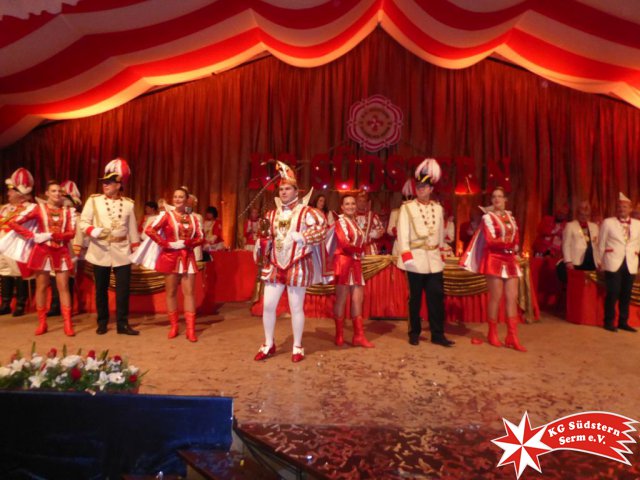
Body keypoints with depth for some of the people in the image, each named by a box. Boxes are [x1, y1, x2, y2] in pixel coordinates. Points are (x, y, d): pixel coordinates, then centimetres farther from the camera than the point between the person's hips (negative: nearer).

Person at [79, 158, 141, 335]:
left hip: (122, 252, 0)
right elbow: (83, 222, 0)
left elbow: (132, 229, 7)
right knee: (101, 289, 10)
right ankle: (102, 323, 24)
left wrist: (136, 249, 4)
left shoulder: (128, 203, 4)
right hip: (100, 252, 0)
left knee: (123, 289, 0)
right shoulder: (94, 200, 1)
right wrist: (93, 231, -21)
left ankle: (123, 324, 9)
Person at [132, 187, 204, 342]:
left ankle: (191, 329, 1)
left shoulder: (193, 217, 8)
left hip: (188, 257, 2)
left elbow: (200, 238, 4)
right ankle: (173, 327, 17)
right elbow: (149, 230, -12)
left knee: (189, 292, -1)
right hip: (170, 257, -2)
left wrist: (186, 243, -13)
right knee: (171, 292, 6)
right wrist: (167, 244, -15)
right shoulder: (167, 215, -1)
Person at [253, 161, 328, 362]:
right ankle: (268, 345, 23)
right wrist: (261, 235, -4)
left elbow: (321, 230, -15)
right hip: (274, 265, 5)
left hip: (297, 266, -5)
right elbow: (267, 238, 18)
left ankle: (297, 347, 21)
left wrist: (301, 236, -21)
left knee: (296, 307, 4)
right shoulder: (272, 214, 12)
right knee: (268, 305, 5)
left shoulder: (306, 212, -6)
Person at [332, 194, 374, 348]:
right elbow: (344, 244, -16)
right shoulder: (341, 221, -6)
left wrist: (359, 251, -4)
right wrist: (359, 249, -2)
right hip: (344, 262, -8)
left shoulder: (356, 222, 18)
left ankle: (359, 336, 11)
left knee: (358, 299, 6)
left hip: (356, 264, 8)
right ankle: (339, 336, 9)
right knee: (341, 300, 0)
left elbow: (361, 243, 16)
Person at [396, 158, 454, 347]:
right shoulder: (407, 207, -3)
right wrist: (406, 256, -18)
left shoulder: (438, 208, 10)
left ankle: (438, 335, 13)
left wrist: (441, 253, 16)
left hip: (434, 259, 4)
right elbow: (403, 233, -10)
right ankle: (414, 333, 19)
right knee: (415, 298, 5)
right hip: (416, 258, -3)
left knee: (437, 297, 3)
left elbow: (441, 233, 15)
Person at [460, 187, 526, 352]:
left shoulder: (510, 216, 16)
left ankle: (512, 337, 3)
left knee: (512, 297, 0)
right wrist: (510, 244, -11)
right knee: (496, 297, -3)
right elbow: (491, 241, -13)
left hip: (510, 261, 6)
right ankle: (492, 334, 10)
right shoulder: (487, 217, -3)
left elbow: (516, 239, 12)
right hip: (494, 260, -6)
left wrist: (513, 247, -7)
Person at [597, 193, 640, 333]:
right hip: (613, 263, -3)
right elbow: (601, 244, 4)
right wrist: (600, 261, 5)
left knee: (626, 294, 7)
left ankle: (623, 322, 18)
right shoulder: (608, 222, 1)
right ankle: (609, 322, 5)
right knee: (613, 293, -6)